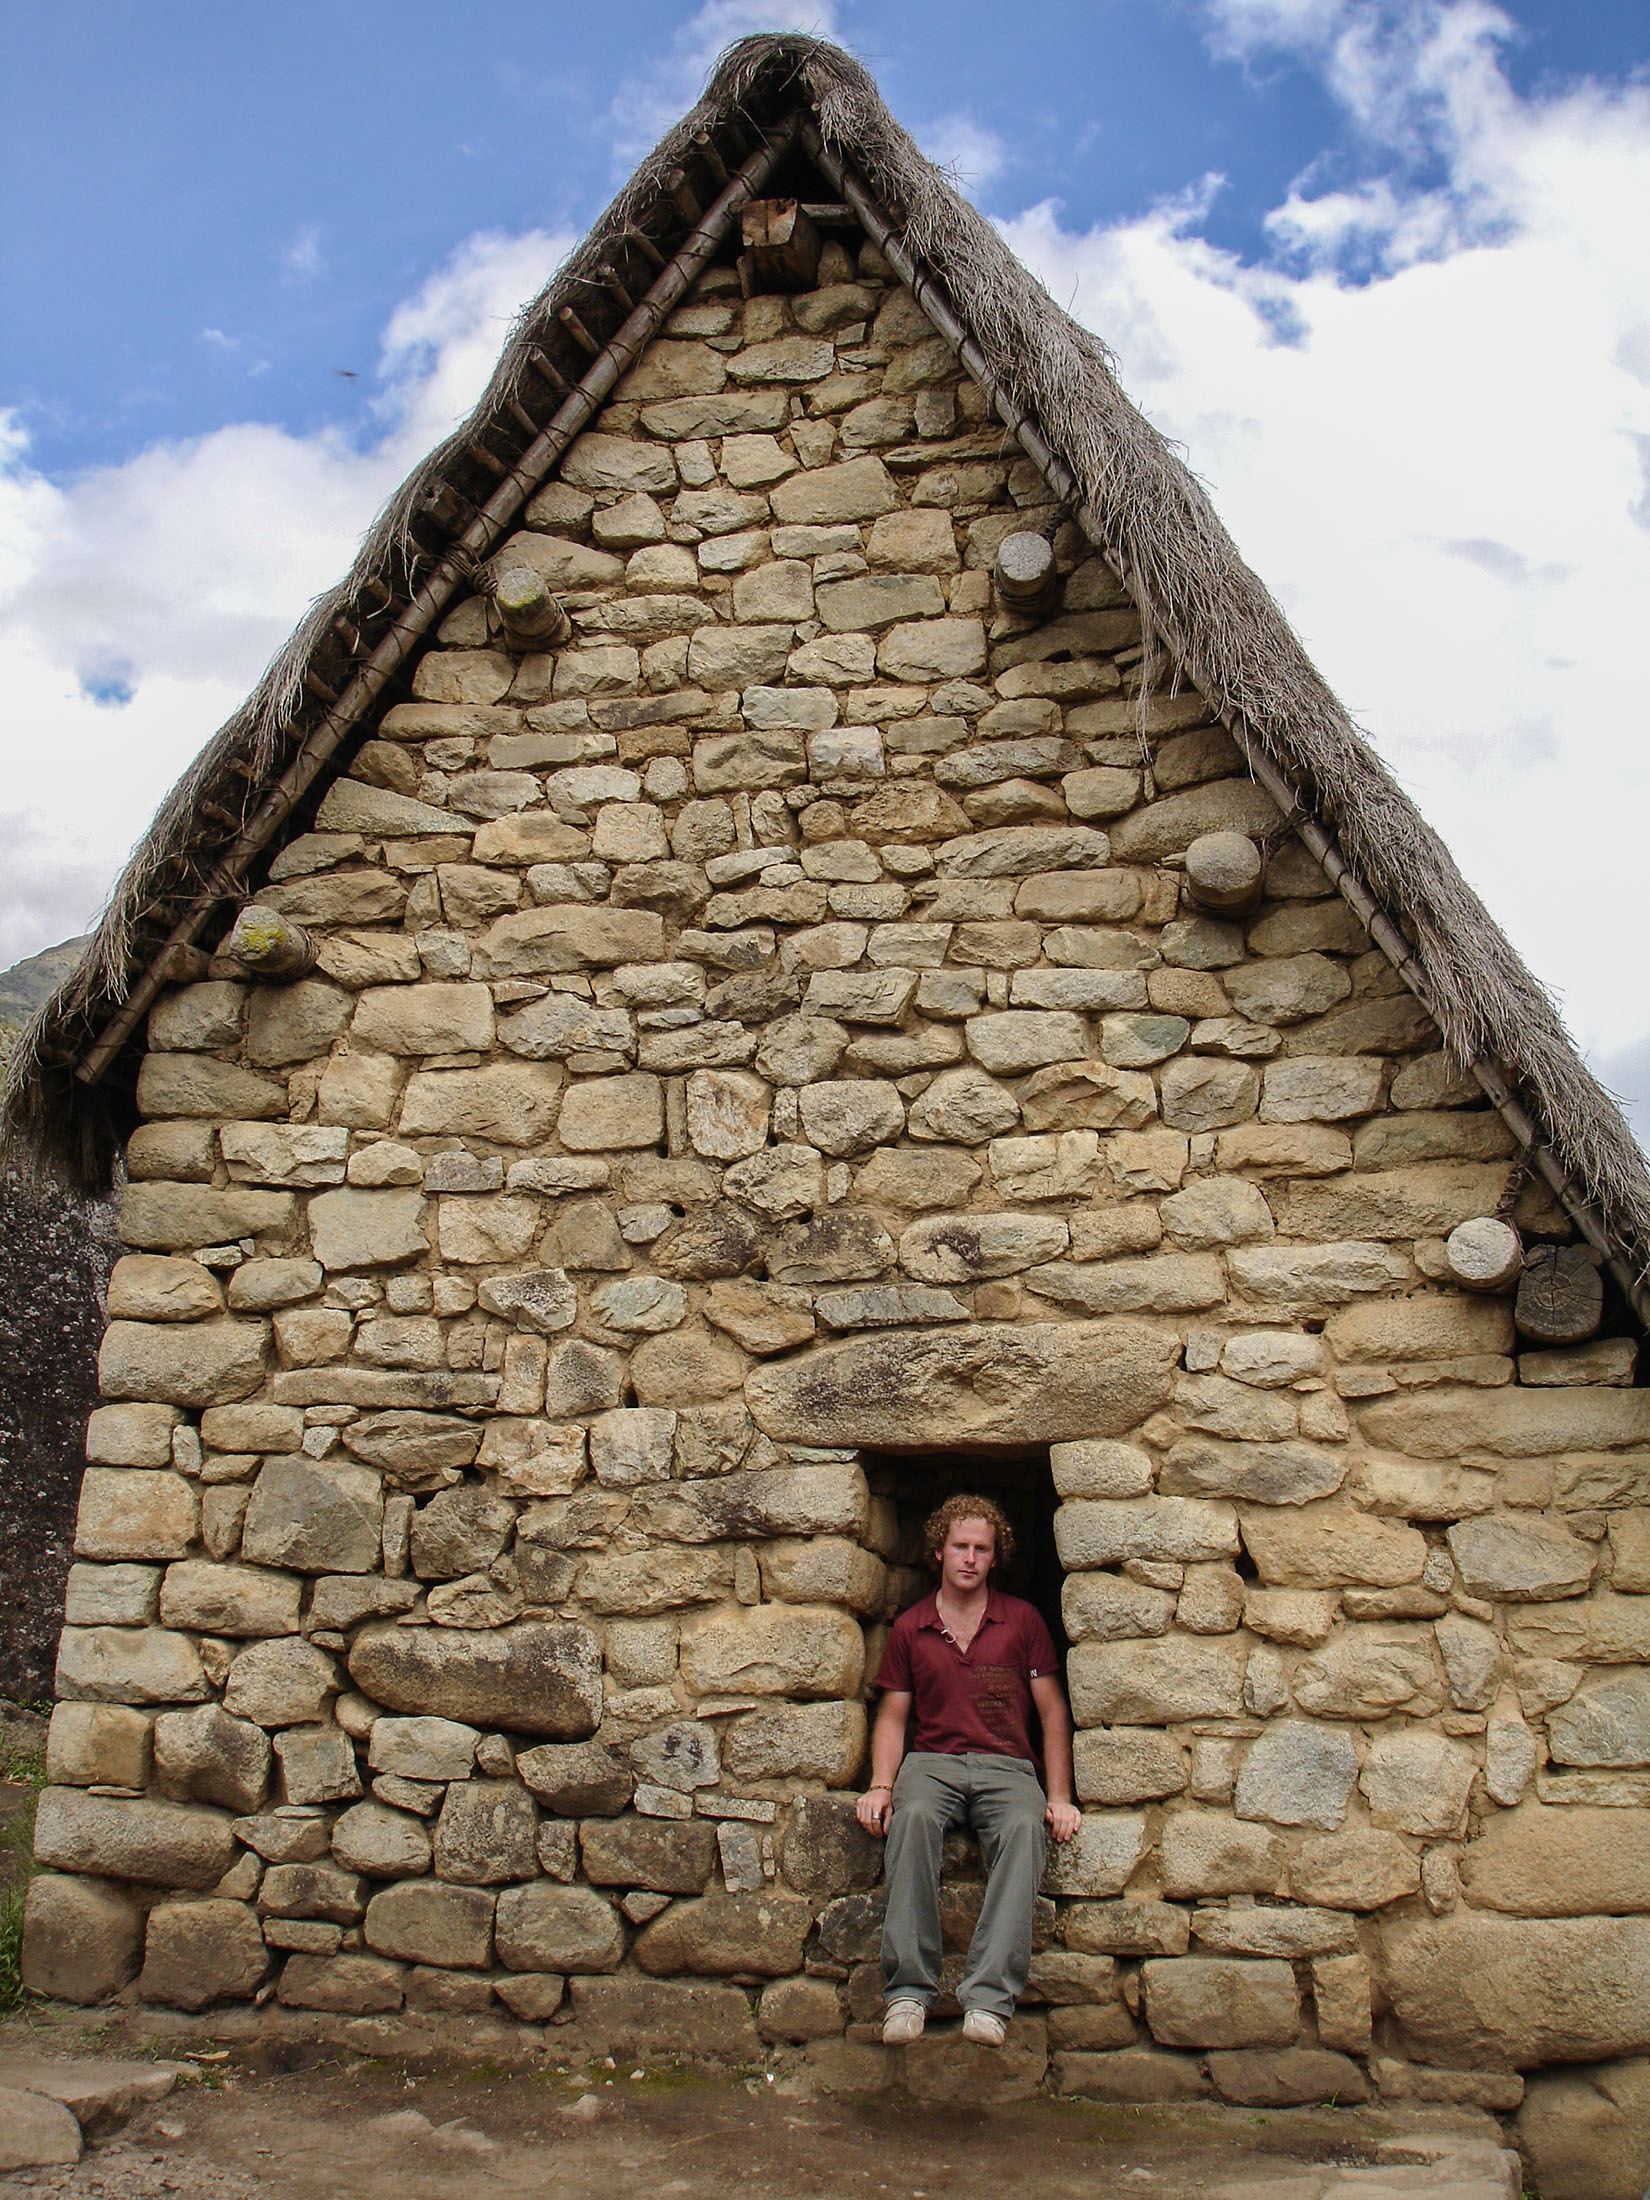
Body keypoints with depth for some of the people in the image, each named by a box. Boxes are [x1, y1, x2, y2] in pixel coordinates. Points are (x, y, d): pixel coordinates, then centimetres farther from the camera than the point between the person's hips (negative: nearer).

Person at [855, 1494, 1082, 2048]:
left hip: (1007, 1764, 0)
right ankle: (908, 1991, -35)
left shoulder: (1022, 1620, 11)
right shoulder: (909, 1628, 14)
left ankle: (988, 1998, -39)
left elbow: (1053, 1712, 10)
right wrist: (881, 1785, -4)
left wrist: (1058, 1797, 0)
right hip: (931, 1760, 1)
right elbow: (893, 1716, 14)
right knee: (913, 1817, -35)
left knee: (1023, 1828, -36)